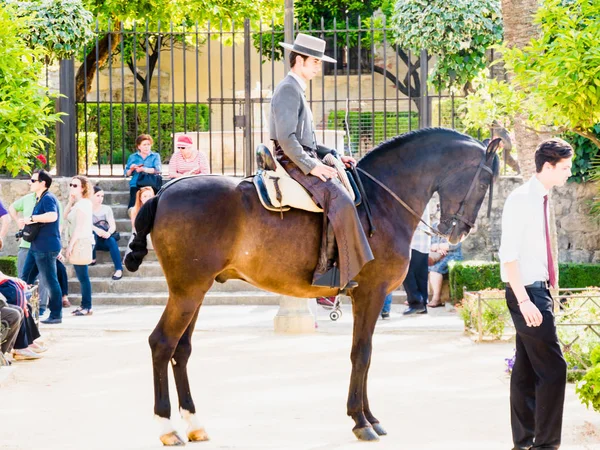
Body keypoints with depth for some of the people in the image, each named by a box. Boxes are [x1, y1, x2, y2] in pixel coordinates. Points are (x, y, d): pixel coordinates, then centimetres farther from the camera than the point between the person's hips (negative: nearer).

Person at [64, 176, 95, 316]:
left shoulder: (83, 204, -13)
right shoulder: (77, 204, 17)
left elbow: (79, 227, -17)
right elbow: (65, 216, 14)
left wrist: (70, 245, -19)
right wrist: (70, 201, 6)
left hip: (82, 242, -10)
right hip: (78, 243, 10)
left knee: (82, 276, -8)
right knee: (82, 276, 11)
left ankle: (87, 307, -6)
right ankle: (85, 305, 15)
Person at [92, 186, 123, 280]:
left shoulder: (107, 209, 5)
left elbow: (113, 225, -8)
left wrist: (109, 233, -31)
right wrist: (96, 229, -35)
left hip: (106, 239, 1)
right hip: (92, 240, -1)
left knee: (112, 241, -33)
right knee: (92, 232, -34)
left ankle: (119, 269, -38)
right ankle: (92, 258, -25)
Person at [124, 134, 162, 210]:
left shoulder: (155, 156, 11)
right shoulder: (132, 157, 16)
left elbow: (157, 170, -6)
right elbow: (127, 174, 13)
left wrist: (144, 169, -16)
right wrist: (131, 169, -10)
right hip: (136, 186, 1)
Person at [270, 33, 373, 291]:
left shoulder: (297, 91, 23)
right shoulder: (288, 90, -10)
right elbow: (286, 138, -20)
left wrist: (333, 156, 16)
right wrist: (311, 166, -21)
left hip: (304, 161, 11)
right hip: (293, 163, -11)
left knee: (350, 190, 10)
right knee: (339, 200, -26)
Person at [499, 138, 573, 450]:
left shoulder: (541, 199, 11)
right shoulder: (521, 199, -15)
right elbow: (509, 255, -20)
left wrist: (545, 292, 14)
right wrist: (524, 300, -23)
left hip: (537, 291, 9)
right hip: (527, 292, -9)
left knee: (526, 370, 12)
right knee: (552, 369, -9)